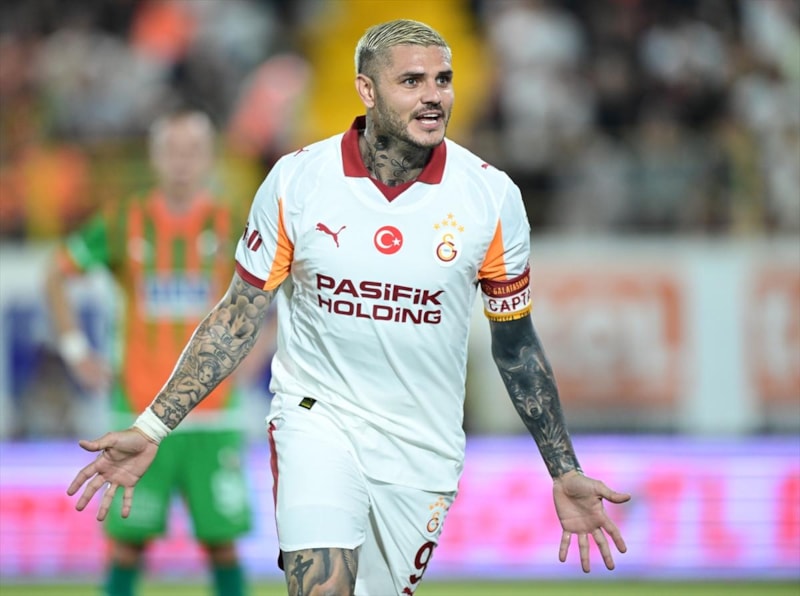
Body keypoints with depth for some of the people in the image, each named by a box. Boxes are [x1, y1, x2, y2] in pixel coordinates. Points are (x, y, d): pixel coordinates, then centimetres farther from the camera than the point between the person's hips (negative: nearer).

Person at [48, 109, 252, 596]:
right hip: (140, 413, 0)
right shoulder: (122, 225, 2)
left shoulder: (232, 227, 0)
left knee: (221, 539, -1)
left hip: (213, 415, 0)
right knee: (128, 538, -1)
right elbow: (57, 276, 14)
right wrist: (75, 350, 5)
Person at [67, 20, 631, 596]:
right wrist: (151, 429, -2)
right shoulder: (294, 178, -6)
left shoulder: (492, 195, -5)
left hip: (422, 446, 2)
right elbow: (239, 315, 2)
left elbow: (517, 345, 6)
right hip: (318, 416, -2)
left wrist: (565, 473, 6)